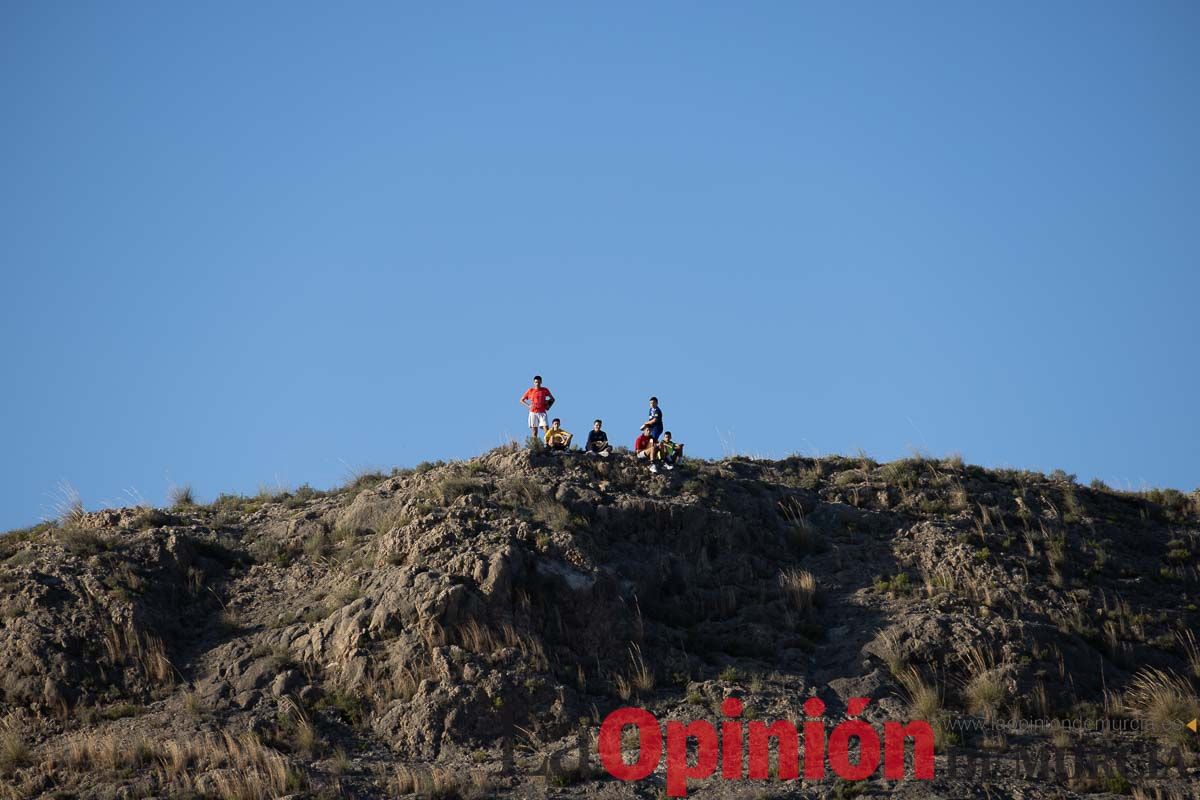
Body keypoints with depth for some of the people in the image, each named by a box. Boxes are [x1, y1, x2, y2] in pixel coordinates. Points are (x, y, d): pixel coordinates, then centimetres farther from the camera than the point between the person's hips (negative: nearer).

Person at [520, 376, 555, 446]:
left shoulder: (545, 390, 7)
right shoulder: (530, 391, 5)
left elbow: (552, 399, 20)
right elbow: (521, 400, 12)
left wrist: (548, 406, 3)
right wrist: (528, 406, -3)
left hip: (542, 412, 0)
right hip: (533, 413, 0)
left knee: (546, 429, -13)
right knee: (534, 431, -1)